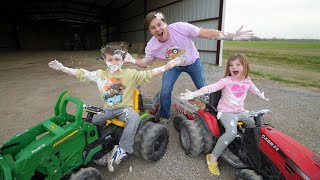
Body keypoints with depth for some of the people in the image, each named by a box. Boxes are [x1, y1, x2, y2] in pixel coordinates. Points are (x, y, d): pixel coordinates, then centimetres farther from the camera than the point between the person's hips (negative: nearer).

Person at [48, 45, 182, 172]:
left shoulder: (130, 74, -7)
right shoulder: (100, 74, 3)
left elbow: (148, 74, -13)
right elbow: (81, 73, 7)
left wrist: (166, 66, -21)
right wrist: (62, 68, 3)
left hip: (124, 108, -4)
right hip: (108, 110, 4)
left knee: (134, 118, -33)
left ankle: (121, 150, -24)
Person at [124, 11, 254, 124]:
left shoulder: (180, 28, -33)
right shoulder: (151, 46, -22)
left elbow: (207, 33, -30)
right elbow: (146, 63, -6)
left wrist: (233, 36, -34)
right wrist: (132, 61, -26)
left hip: (193, 62, -1)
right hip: (173, 66, 1)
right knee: (165, 91, -12)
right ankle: (164, 117, 15)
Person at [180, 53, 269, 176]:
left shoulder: (247, 81, 4)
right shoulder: (226, 81, -14)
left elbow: (254, 90, 27)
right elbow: (210, 88, -26)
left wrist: (261, 96, 46)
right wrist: (193, 94, -38)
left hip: (240, 112, 7)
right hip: (226, 112, -6)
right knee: (232, 133, -30)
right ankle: (213, 157, -18)